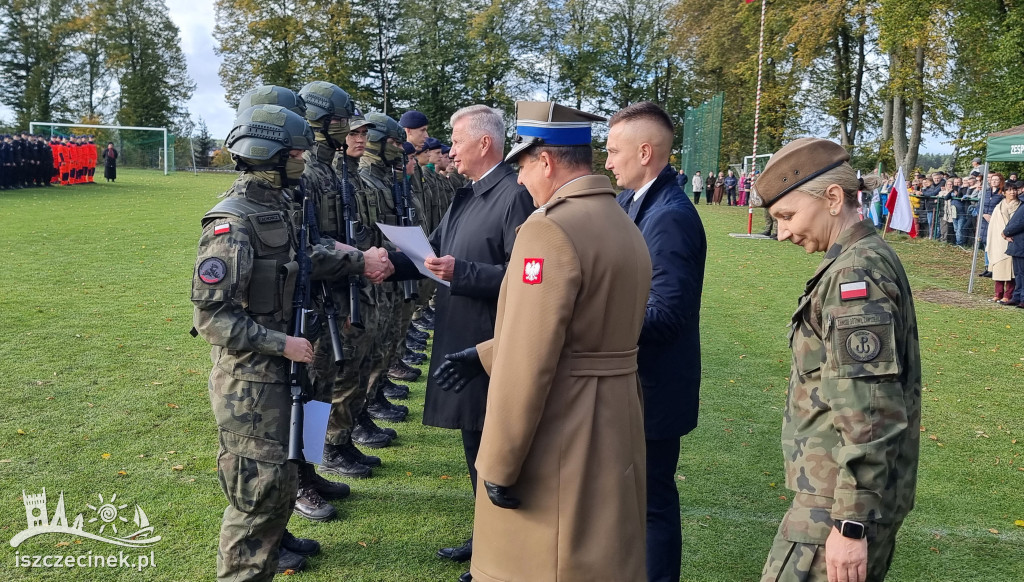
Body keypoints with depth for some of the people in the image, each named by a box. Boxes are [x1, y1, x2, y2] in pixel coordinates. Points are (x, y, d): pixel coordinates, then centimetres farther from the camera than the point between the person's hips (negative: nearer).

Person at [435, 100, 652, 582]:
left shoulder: (551, 228, -20)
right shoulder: (625, 227, 9)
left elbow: (528, 363, -24)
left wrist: (498, 465, -15)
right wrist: (484, 355, 18)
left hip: (555, 446, -9)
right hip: (612, 432, 9)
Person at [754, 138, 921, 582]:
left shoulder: (855, 273, -19)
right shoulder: (870, 259, 12)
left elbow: (871, 411, -23)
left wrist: (851, 522, -21)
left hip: (845, 494, -10)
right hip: (873, 490, 10)